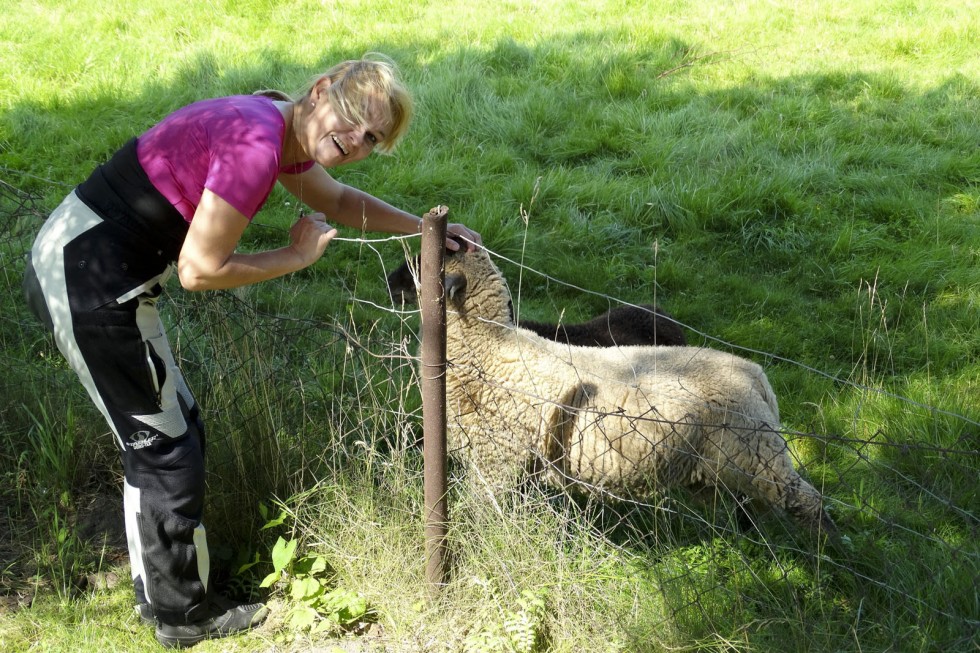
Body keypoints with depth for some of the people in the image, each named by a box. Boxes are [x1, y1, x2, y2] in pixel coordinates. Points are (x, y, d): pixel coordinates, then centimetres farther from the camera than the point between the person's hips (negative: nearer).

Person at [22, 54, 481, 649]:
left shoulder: (277, 129, 6)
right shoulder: (255, 146, -24)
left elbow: (337, 200, 25)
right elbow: (200, 270, -20)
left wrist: (425, 227, 24)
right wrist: (297, 257, -8)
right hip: (90, 286, -10)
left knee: (168, 432, 20)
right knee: (166, 449, 5)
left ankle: (159, 585, 37)